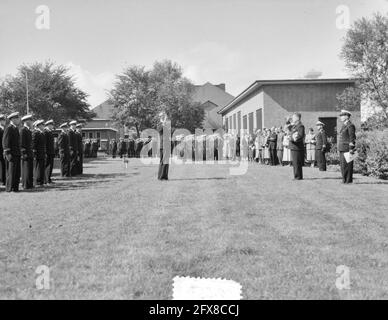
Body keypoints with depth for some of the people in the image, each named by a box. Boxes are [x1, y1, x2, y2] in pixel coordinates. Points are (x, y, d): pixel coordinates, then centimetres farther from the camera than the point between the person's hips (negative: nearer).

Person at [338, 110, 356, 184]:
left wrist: (351, 149, -19)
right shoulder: (344, 126, 20)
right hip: (342, 149, 10)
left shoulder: (350, 126, -10)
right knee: (342, 164, 9)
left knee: (346, 165, -8)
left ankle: (348, 180, -5)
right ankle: (345, 179, 14)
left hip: (347, 149, -9)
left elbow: (352, 138, -15)